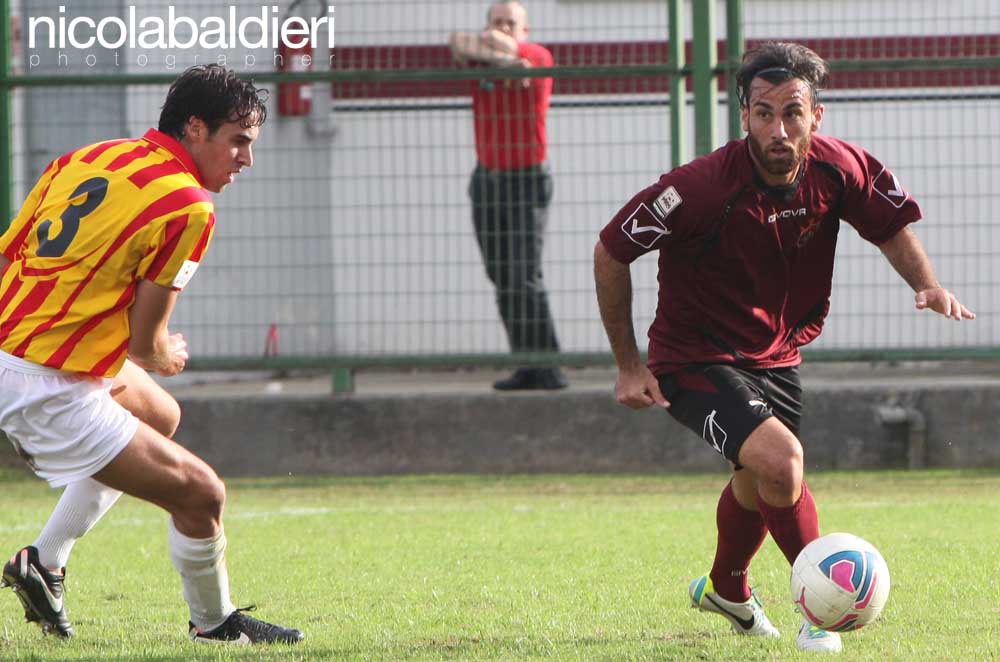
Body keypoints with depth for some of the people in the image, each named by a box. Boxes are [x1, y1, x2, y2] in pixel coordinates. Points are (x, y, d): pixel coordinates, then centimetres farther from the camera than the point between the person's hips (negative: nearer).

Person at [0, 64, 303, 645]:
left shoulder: (82, 159, 9)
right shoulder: (189, 208, -12)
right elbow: (146, 344, -10)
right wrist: (170, 358, 13)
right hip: (50, 393, -9)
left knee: (160, 415, 32)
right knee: (201, 494, -3)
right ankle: (215, 622, 20)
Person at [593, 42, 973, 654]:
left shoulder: (838, 168, -16)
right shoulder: (701, 188, -30)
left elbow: (893, 226, 5)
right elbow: (610, 253, -17)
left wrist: (927, 283, -16)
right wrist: (629, 366, -13)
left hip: (777, 356, 6)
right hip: (696, 360, -6)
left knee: (760, 482, 26)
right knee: (779, 459, -29)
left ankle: (726, 589, 56)